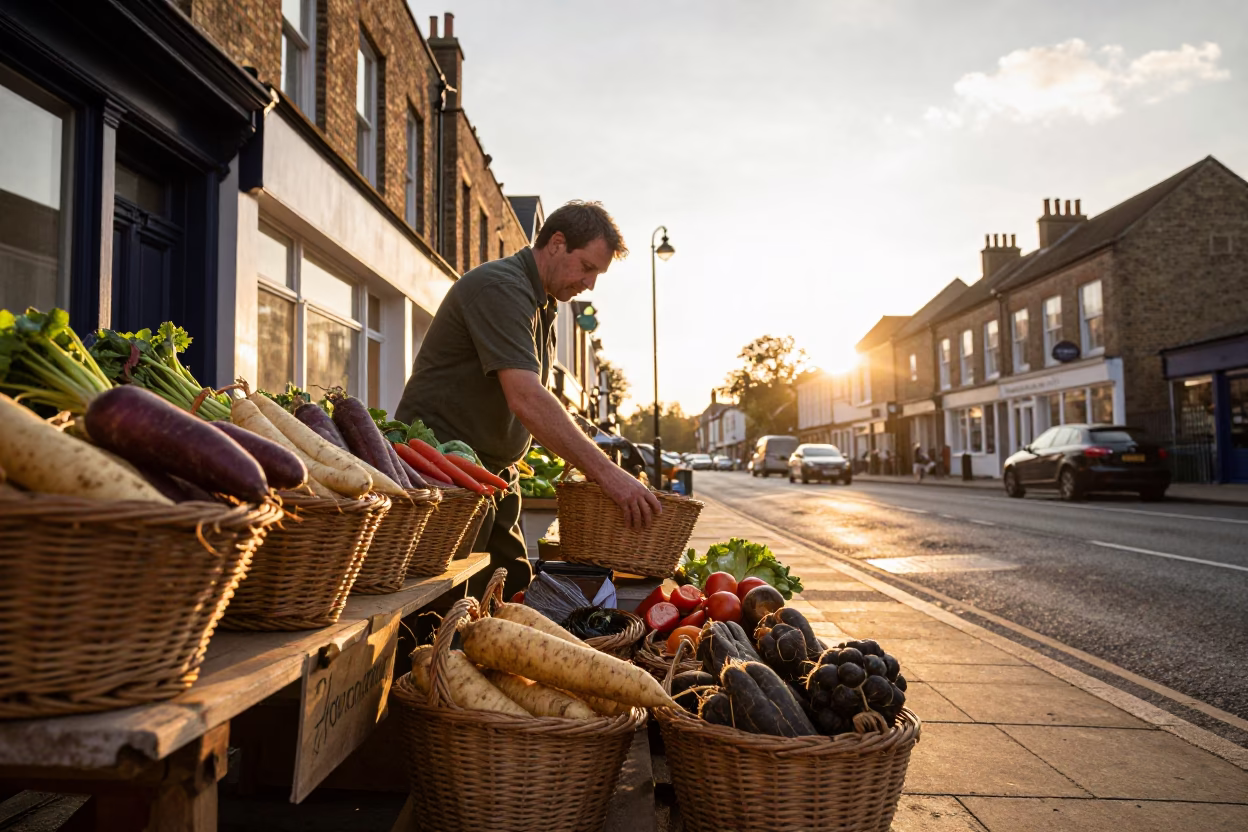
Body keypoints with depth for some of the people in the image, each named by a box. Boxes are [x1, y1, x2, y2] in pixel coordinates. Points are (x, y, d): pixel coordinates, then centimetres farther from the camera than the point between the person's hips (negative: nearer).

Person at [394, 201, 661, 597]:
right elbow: (525, 399, -30)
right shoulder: (500, 287, -17)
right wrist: (606, 472, -32)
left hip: (494, 472, 10)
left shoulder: (543, 304, 15)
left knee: (515, 596, 9)